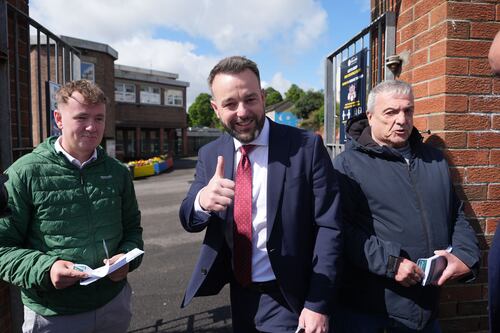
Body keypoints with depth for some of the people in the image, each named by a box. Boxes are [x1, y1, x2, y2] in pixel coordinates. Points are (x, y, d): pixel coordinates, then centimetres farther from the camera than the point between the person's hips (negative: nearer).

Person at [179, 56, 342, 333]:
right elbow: (189, 221, -4)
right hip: (238, 292, 5)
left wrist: (317, 304, -15)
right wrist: (202, 201, -28)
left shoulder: (307, 147, -16)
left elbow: (328, 227, -14)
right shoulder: (210, 155, -3)